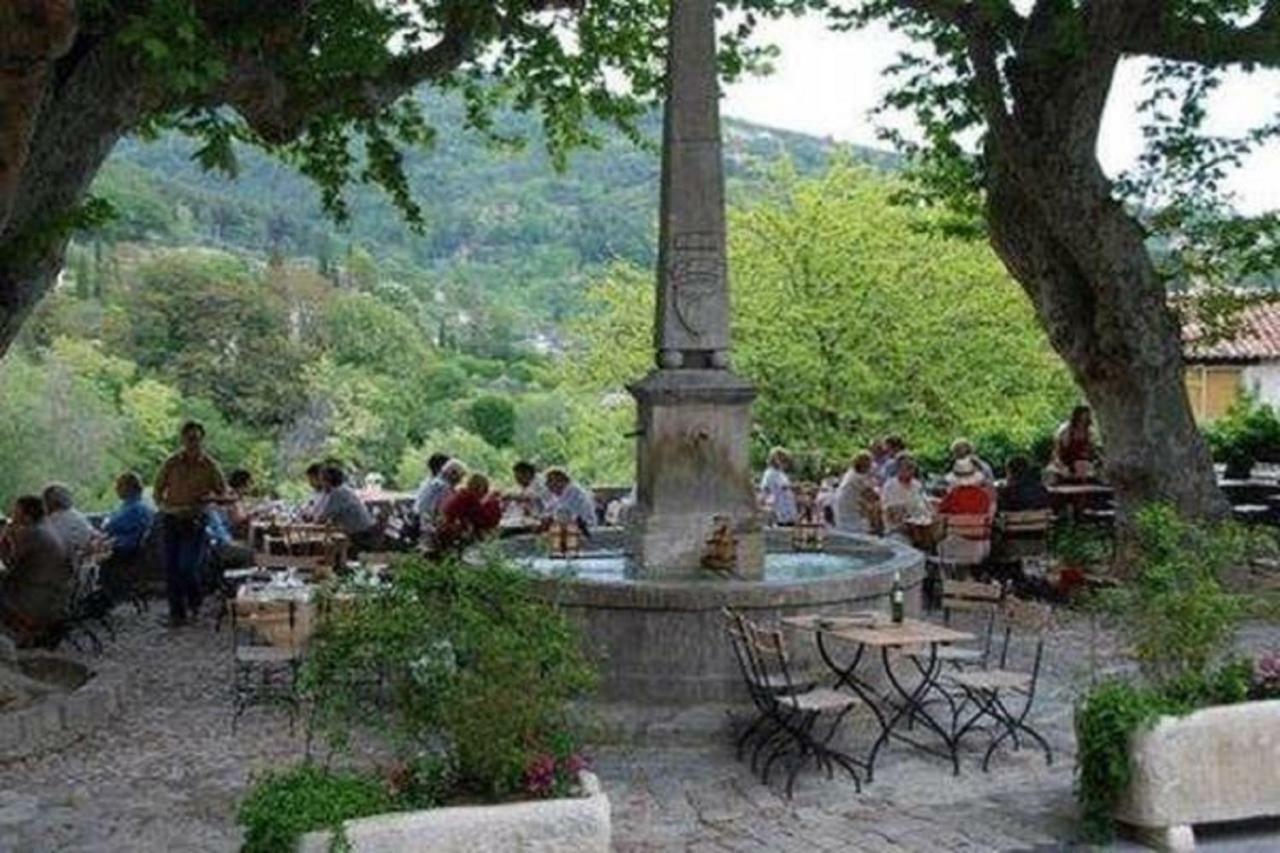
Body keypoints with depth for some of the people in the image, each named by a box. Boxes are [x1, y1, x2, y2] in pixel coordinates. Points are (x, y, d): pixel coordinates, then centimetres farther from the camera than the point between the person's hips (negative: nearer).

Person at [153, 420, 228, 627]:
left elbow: (223, 494, 5)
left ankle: (196, 602, 17)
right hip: (171, 521, 2)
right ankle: (177, 613, 13)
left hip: (196, 522, -2)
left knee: (188, 567, -12)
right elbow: (158, 489, 12)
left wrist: (209, 498, -17)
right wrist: (164, 506, -7)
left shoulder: (210, 466, -1)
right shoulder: (171, 463, 3)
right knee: (171, 569, 1)